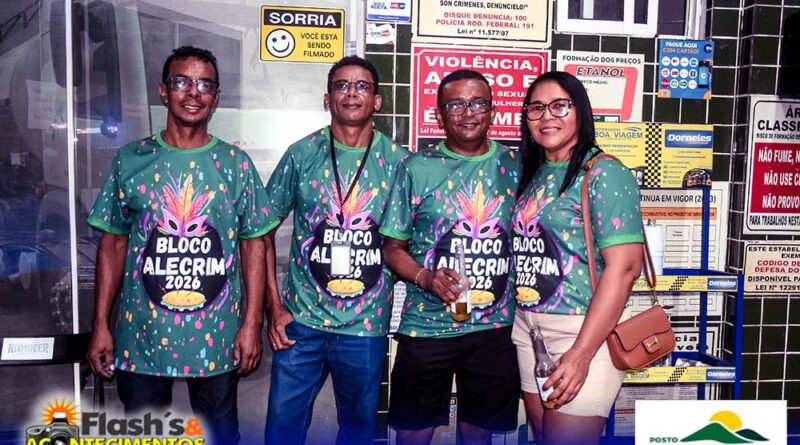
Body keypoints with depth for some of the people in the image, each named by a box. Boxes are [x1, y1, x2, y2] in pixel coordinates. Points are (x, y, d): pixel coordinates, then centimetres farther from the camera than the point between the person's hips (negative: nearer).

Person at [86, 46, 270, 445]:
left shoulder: (236, 164, -1)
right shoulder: (131, 160, 1)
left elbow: (253, 245, -1)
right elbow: (112, 245, 4)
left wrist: (252, 324, -6)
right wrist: (100, 326, 0)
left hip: (217, 336, -1)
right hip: (142, 335, 1)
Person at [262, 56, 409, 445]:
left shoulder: (397, 161, -2)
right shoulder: (302, 154, -1)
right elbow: (264, 231, 2)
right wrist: (274, 306, -2)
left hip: (367, 325, 0)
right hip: (302, 321, 0)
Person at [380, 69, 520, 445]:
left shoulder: (515, 167, 3)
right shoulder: (416, 168, -1)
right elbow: (393, 247, 2)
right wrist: (426, 279, -17)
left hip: (494, 329, 2)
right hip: (425, 327, -1)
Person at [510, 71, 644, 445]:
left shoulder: (604, 173, -11)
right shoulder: (532, 175, 11)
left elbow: (624, 267, -18)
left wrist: (581, 353, -22)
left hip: (583, 331, -7)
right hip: (529, 328, 7)